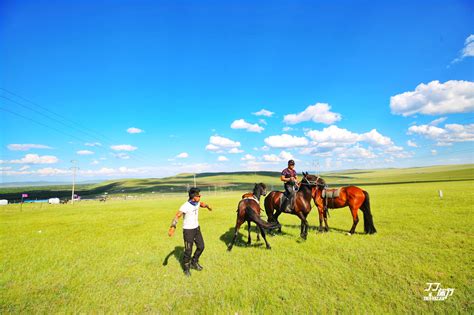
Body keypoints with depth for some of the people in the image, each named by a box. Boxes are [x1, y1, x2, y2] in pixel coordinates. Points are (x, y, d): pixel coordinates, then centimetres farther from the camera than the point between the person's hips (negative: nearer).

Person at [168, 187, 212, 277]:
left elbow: (202, 204, 21)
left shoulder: (197, 203, -4)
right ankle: (186, 268, 26)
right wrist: (172, 227, -51)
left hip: (196, 228, 7)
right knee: (188, 250, 0)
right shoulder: (186, 206, -26)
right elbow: (177, 216, -36)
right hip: (188, 230, -7)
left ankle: (194, 263, 37)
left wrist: (208, 206, 41)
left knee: (201, 246, 13)